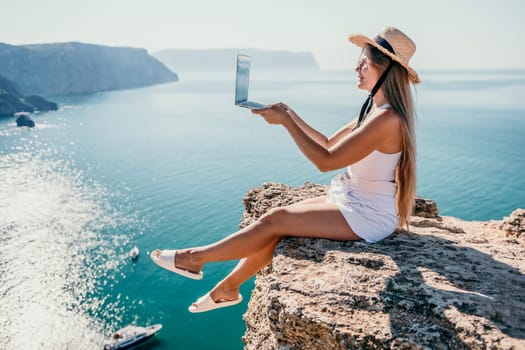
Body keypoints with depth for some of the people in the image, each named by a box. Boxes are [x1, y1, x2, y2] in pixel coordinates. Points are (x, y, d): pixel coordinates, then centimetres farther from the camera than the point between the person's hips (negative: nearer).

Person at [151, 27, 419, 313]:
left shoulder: (386, 118, -24)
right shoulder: (374, 109, 9)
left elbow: (325, 161, -25)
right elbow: (330, 144, 13)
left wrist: (285, 121, -20)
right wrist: (290, 115, 5)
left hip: (367, 217, -9)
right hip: (354, 202, 9)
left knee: (274, 220, -11)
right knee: (274, 222, 1)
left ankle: (196, 258, 4)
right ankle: (228, 287, 15)